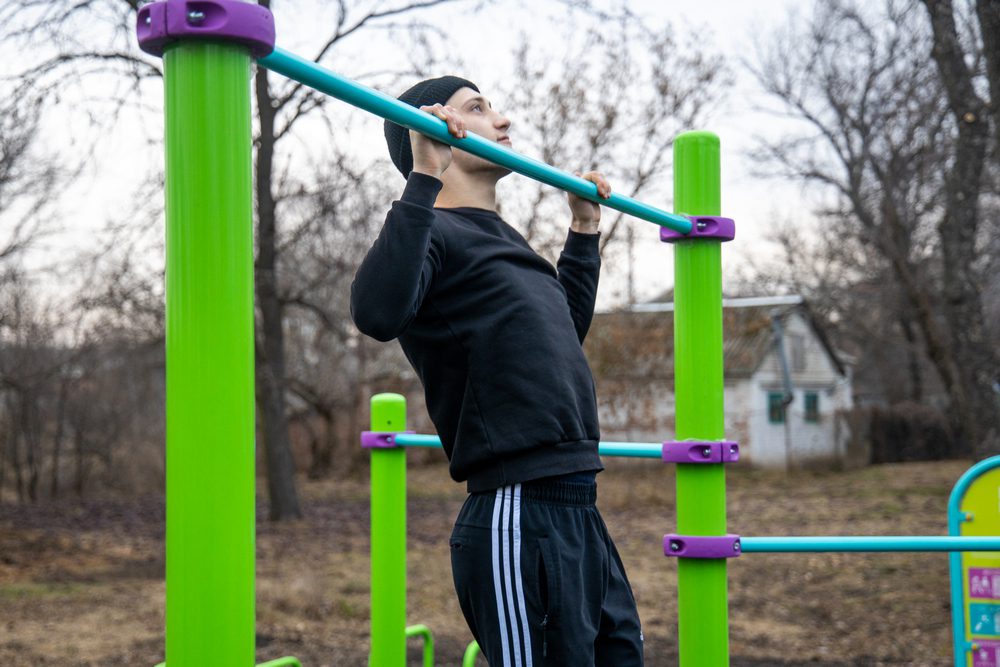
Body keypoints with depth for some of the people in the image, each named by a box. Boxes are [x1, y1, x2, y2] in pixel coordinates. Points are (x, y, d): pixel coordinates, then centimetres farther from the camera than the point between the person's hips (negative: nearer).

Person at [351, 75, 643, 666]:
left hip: (580, 513, 10)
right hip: (518, 522, -10)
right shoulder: (432, 232, -6)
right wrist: (423, 179, -27)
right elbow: (379, 312, -29)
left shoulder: (504, 241, 22)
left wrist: (585, 232, 40)